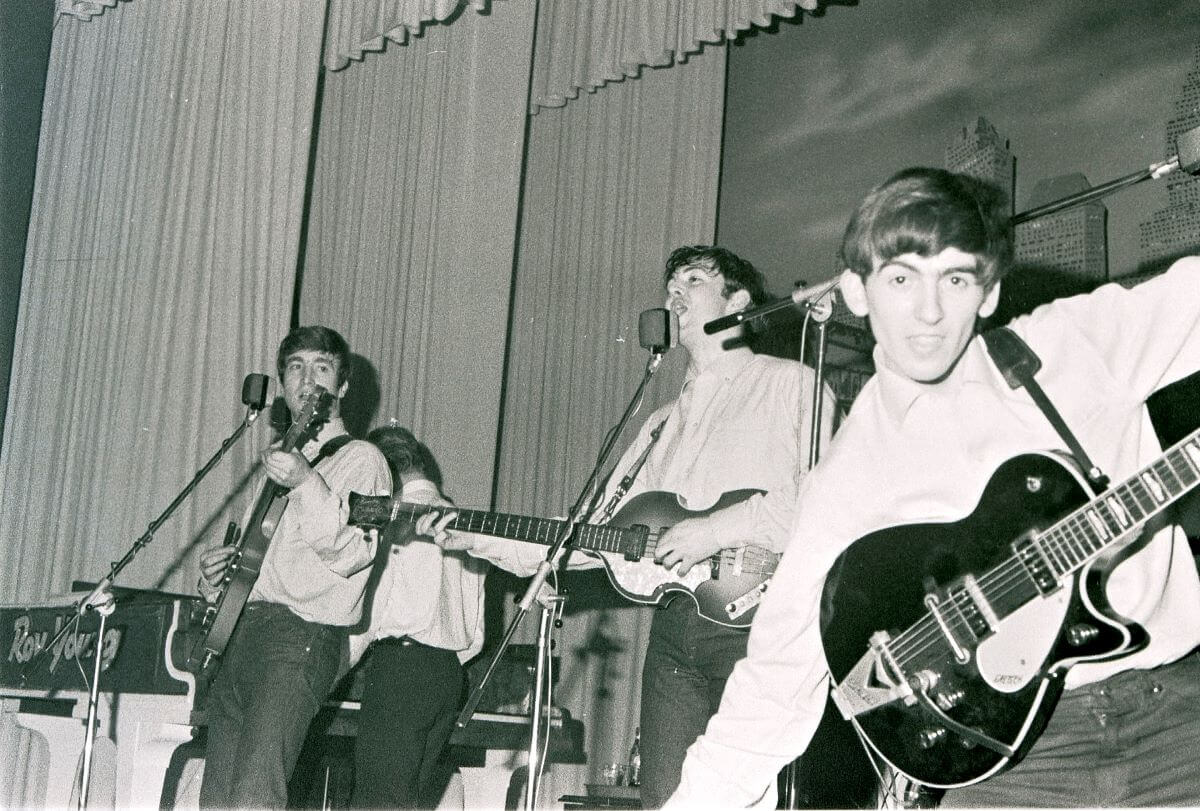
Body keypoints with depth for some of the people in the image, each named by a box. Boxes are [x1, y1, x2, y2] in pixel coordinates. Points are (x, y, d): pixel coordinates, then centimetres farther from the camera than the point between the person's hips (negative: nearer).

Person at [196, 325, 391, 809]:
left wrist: (306, 484, -20)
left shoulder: (360, 459, 3)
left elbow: (350, 554, -11)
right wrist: (215, 577, 15)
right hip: (238, 632, 8)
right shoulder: (280, 459, 27)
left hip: (301, 635, -8)